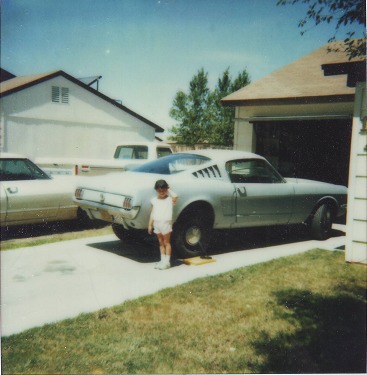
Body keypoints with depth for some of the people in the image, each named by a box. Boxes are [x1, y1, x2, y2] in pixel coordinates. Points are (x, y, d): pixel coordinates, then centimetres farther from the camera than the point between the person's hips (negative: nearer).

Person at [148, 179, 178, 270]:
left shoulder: (170, 199, -4)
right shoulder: (154, 200, 8)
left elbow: (175, 196, -26)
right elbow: (152, 213, 10)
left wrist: (169, 190, -10)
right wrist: (150, 225, 7)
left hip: (166, 223, -4)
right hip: (157, 223, 4)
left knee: (166, 242, 2)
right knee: (161, 243, 12)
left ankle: (167, 262, 6)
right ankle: (162, 260, 19)